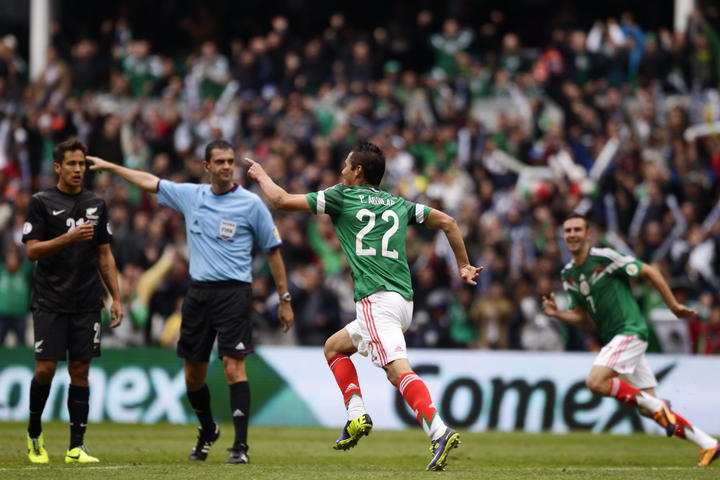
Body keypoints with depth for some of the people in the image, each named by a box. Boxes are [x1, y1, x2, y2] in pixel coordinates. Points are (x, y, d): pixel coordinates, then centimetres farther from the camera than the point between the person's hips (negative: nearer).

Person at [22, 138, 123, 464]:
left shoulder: (96, 204, 11)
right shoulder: (41, 203, -1)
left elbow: (105, 255, 14)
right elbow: (32, 250, -8)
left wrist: (116, 298, 9)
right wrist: (69, 237, -21)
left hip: (87, 303, 3)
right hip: (50, 302, -3)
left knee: (80, 370, 2)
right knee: (46, 369, -7)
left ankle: (76, 447, 4)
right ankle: (34, 436, 15)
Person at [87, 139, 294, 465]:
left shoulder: (251, 204, -2)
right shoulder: (190, 195, 9)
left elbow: (272, 251, 2)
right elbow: (149, 182, 22)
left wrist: (284, 299, 2)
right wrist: (108, 166, 25)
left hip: (233, 291, -4)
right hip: (198, 291, 5)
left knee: (234, 367, -16)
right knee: (193, 375, 9)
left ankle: (240, 446, -16)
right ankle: (207, 431, 34)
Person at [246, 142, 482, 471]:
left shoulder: (342, 197, 6)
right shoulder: (399, 205, 21)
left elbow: (282, 200, 9)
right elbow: (447, 222, 23)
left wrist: (261, 175, 27)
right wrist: (463, 266, 31)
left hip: (377, 300, -7)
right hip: (404, 300, 7)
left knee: (398, 369, -20)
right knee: (334, 346, 21)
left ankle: (439, 432, -37)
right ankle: (356, 417, 5)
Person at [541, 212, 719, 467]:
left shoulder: (606, 257, -11)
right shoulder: (568, 274, 11)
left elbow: (649, 272, -5)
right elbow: (580, 316, 17)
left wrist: (674, 305, -2)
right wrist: (557, 313, -3)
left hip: (631, 331, -8)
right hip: (612, 338, 8)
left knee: (596, 381, -24)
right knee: (648, 410, 5)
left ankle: (658, 406, -13)